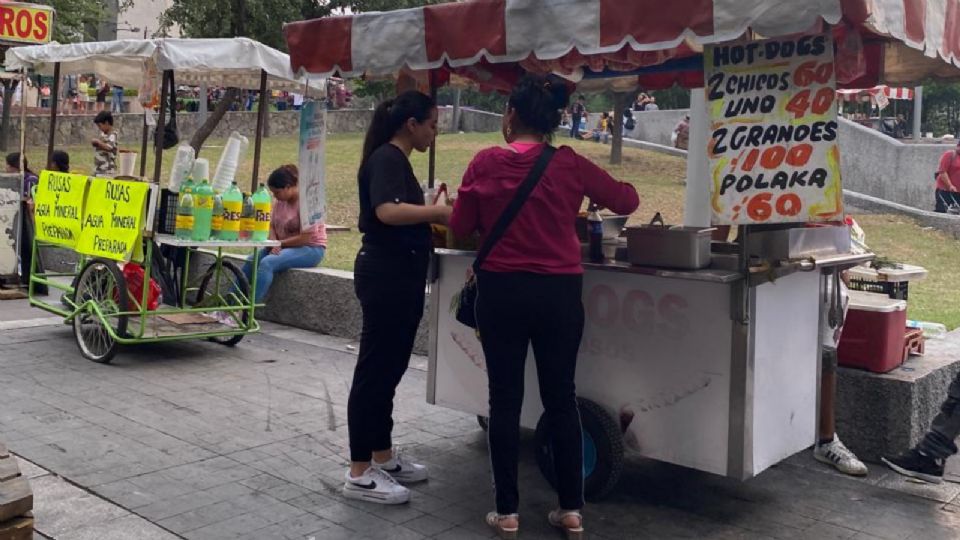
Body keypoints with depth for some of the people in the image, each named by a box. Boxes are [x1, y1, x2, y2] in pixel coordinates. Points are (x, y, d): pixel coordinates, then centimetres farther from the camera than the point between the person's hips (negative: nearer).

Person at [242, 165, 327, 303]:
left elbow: (305, 238, -20)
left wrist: (279, 243, -12)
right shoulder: (280, 201, 5)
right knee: (251, 262, -15)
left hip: (310, 249, -7)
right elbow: (272, 226, 8)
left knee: (267, 263, -29)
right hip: (282, 247, 7)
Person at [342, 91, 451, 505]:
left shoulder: (396, 160, 18)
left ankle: (382, 457, 28)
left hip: (398, 276, 11)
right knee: (374, 370, -5)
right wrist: (440, 212, -27)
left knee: (388, 370, 16)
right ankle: (359, 474, 3)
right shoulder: (386, 158, -13)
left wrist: (435, 215, 13)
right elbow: (387, 211, -30)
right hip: (385, 275, -11)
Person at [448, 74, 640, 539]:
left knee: (505, 398, 8)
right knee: (561, 398, 11)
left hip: (501, 291, -1)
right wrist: (586, 195, 28)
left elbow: (459, 228, 2)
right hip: (559, 292, 1)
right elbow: (627, 201, 9)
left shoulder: (485, 163, -5)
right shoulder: (570, 164, -3)